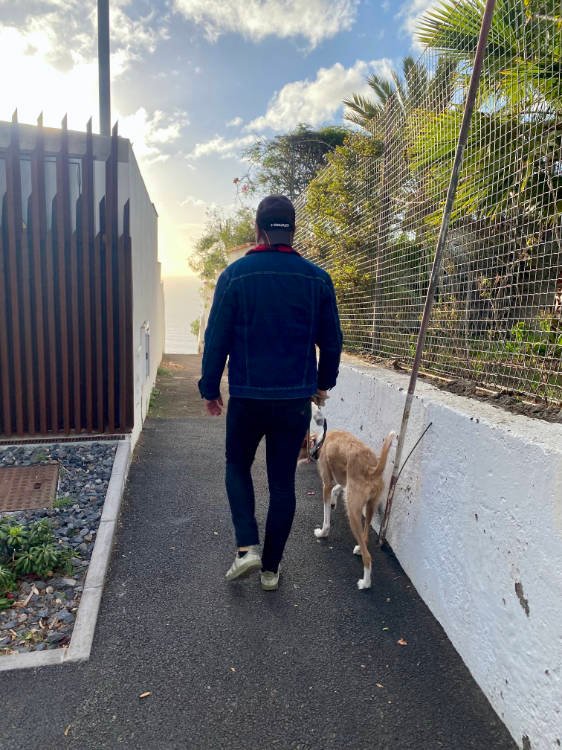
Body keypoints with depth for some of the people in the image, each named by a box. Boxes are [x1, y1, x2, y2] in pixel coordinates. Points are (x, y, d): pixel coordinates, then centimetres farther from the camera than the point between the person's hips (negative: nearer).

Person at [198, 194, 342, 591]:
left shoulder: (235, 274, -6)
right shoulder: (317, 278, 0)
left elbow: (217, 337, -4)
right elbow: (331, 340, 6)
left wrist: (210, 387, 8)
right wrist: (324, 382, 21)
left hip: (247, 397, -1)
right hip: (296, 398, 2)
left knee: (238, 466, 22)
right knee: (283, 480, 12)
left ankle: (247, 547, 9)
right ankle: (271, 567, 24)